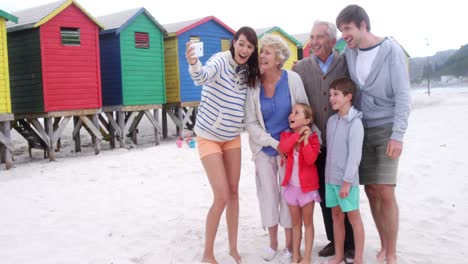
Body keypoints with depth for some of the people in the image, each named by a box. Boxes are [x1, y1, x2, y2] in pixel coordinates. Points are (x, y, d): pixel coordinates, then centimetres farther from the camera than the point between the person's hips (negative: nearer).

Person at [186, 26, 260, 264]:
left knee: (234, 193, 11)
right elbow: (202, 76, -42)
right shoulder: (220, 60, -20)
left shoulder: (249, 73, -2)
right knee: (222, 196, -9)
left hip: (232, 138, 6)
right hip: (209, 137, -6)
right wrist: (193, 64, -63)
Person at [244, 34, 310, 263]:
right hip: (264, 148, 1)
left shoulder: (292, 79, -13)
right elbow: (250, 122, -8)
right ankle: (273, 243, 25)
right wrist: (274, 143, -15)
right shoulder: (253, 84, -11)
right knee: (268, 193, 8)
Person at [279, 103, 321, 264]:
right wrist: (298, 134, -24)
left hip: (307, 185, -4)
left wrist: (306, 139, -26)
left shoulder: (312, 137, -10)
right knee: (295, 223, 13)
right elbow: (283, 148, -22)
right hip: (291, 185, 4)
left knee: (307, 222, 7)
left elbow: (310, 159, -23)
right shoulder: (286, 135, 1)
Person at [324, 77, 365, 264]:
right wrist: (329, 175, 11)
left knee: (353, 217, 4)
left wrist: (346, 181, -18)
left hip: (347, 180, -7)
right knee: (336, 216, 14)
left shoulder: (355, 123, -13)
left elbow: (355, 155, -17)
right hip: (330, 178, 7)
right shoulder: (331, 121, 8)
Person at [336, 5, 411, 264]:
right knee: (371, 191, 5)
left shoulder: (390, 49, -9)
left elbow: (403, 95, -12)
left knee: (385, 192, -9)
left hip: (386, 129, -4)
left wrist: (398, 135, -17)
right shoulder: (349, 52, 5)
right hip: (361, 130, 4)